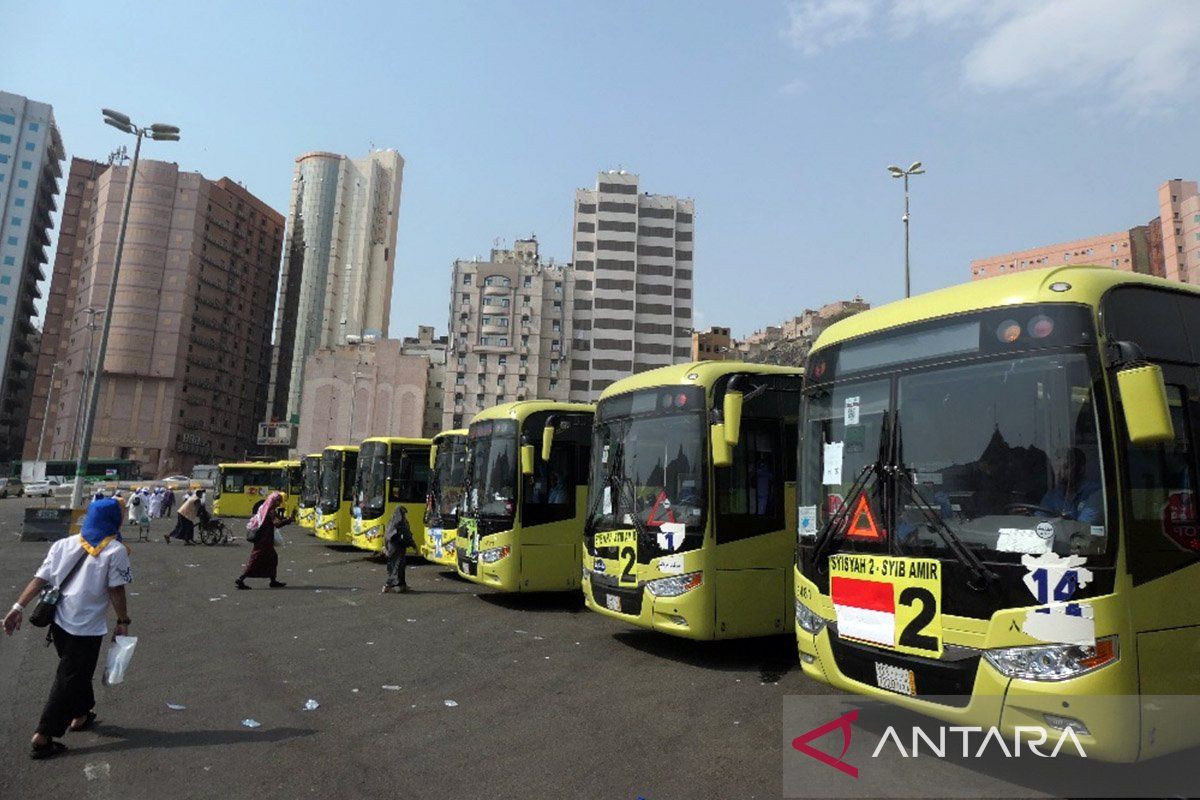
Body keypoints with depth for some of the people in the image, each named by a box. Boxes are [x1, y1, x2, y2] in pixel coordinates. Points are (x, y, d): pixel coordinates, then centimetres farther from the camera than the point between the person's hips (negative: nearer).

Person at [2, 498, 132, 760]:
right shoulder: (115, 550, -11)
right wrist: (123, 622, -3)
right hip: (87, 627, -7)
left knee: (78, 672, 24)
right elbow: (116, 590, -11)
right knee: (68, 680, 3)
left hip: (59, 621, 7)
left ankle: (80, 715, 39)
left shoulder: (64, 544, 6)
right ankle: (42, 738, 4)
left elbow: (39, 578, 0)